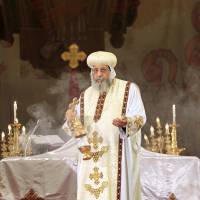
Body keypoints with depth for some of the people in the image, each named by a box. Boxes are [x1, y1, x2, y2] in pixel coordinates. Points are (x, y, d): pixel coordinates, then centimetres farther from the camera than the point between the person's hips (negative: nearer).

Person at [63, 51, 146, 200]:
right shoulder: (86, 95, 13)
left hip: (117, 157, -4)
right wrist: (71, 118, -13)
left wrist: (126, 122, -28)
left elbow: (139, 117, -7)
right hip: (91, 158, 4)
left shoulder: (129, 89, 2)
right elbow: (77, 126, 9)